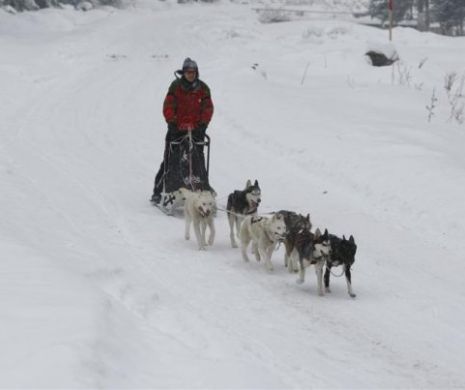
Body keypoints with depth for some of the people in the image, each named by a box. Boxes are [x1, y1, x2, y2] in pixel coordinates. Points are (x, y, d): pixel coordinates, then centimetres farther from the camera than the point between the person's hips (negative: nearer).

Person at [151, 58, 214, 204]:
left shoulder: (203, 88, 4)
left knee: (198, 162, -2)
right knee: (169, 161, -2)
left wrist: (202, 125, -10)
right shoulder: (176, 86, -1)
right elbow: (168, 107, -4)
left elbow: (207, 109, 2)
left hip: (196, 130, 1)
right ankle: (157, 192, 2)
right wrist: (173, 124, -14)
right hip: (177, 129, -1)